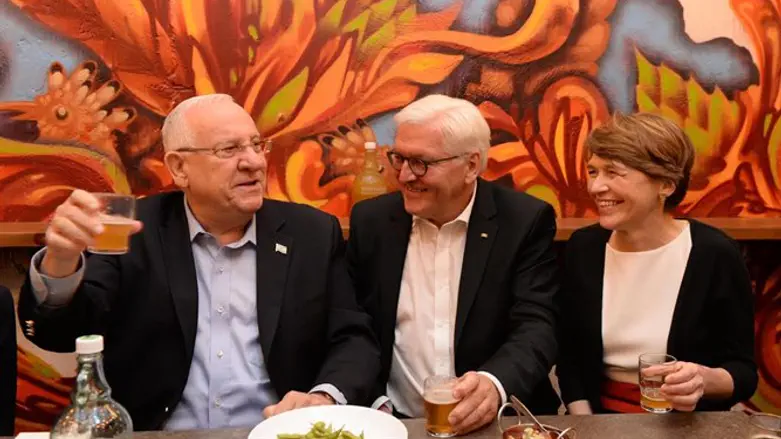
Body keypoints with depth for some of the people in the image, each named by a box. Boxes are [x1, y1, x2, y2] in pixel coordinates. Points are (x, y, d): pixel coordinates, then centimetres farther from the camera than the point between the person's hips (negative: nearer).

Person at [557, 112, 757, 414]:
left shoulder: (715, 255, -11)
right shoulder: (582, 248, -2)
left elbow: (744, 370, -4)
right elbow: (568, 357, 3)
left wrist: (705, 380, -23)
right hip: (600, 419, 2)